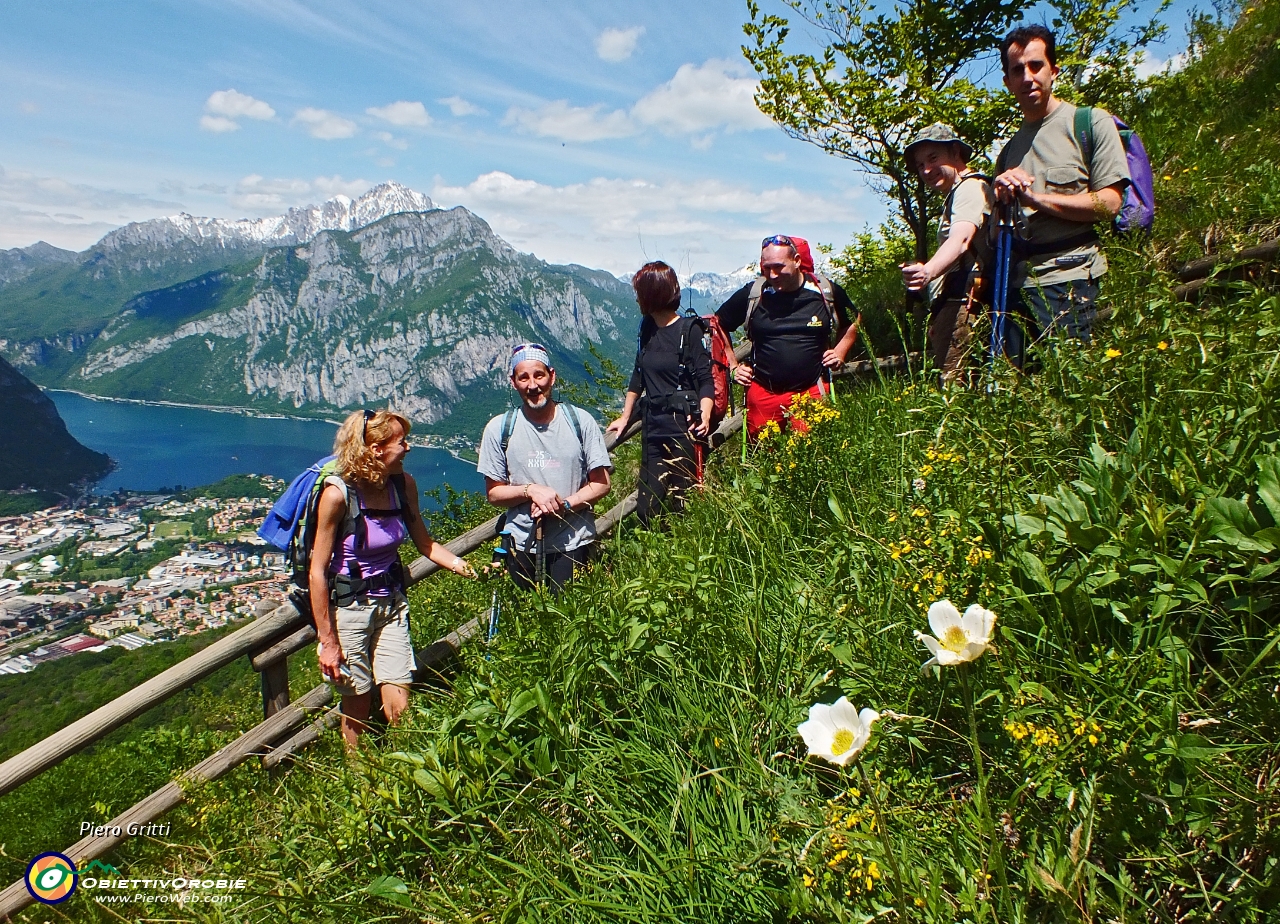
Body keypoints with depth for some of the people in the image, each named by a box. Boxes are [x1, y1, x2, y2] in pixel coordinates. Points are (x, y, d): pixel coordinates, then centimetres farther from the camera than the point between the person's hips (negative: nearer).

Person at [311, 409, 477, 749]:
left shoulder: (404, 484, -5)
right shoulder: (338, 494, -19)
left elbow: (424, 542, 8)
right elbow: (317, 572, -15)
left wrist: (462, 565, -8)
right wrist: (328, 641, -12)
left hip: (391, 604, 4)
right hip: (348, 608, -4)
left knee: (399, 709, 1)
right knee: (357, 711, 10)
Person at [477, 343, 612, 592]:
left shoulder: (581, 421, -2)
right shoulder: (499, 429, 0)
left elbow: (601, 483, -1)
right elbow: (493, 493, 3)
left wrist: (564, 505, -16)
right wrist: (530, 490, -16)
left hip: (573, 544, -1)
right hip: (522, 545, 1)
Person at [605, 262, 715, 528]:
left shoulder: (690, 329, -7)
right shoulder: (647, 328, 11)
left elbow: (705, 379, -9)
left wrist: (704, 415, -25)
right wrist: (625, 417, 23)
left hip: (683, 426, -6)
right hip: (653, 426, 6)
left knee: (681, 501, 0)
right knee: (647, 508, 4)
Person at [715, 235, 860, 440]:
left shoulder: (826, 292, 2)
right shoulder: (751, 294, 0)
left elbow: (853, 322, 21)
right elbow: (719, 327, 13)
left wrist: (840, 352, 9)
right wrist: (733, 366, 8)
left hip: (811, 392, 0)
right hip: (762, 393, 1)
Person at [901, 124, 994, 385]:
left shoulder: (971, 187, -6)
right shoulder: (954, 196, 29)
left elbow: (960, 240, -25)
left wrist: (928, 271, -42)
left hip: (960, 303, -10)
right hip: (946, 305, 10)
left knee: (953, 385, -17)